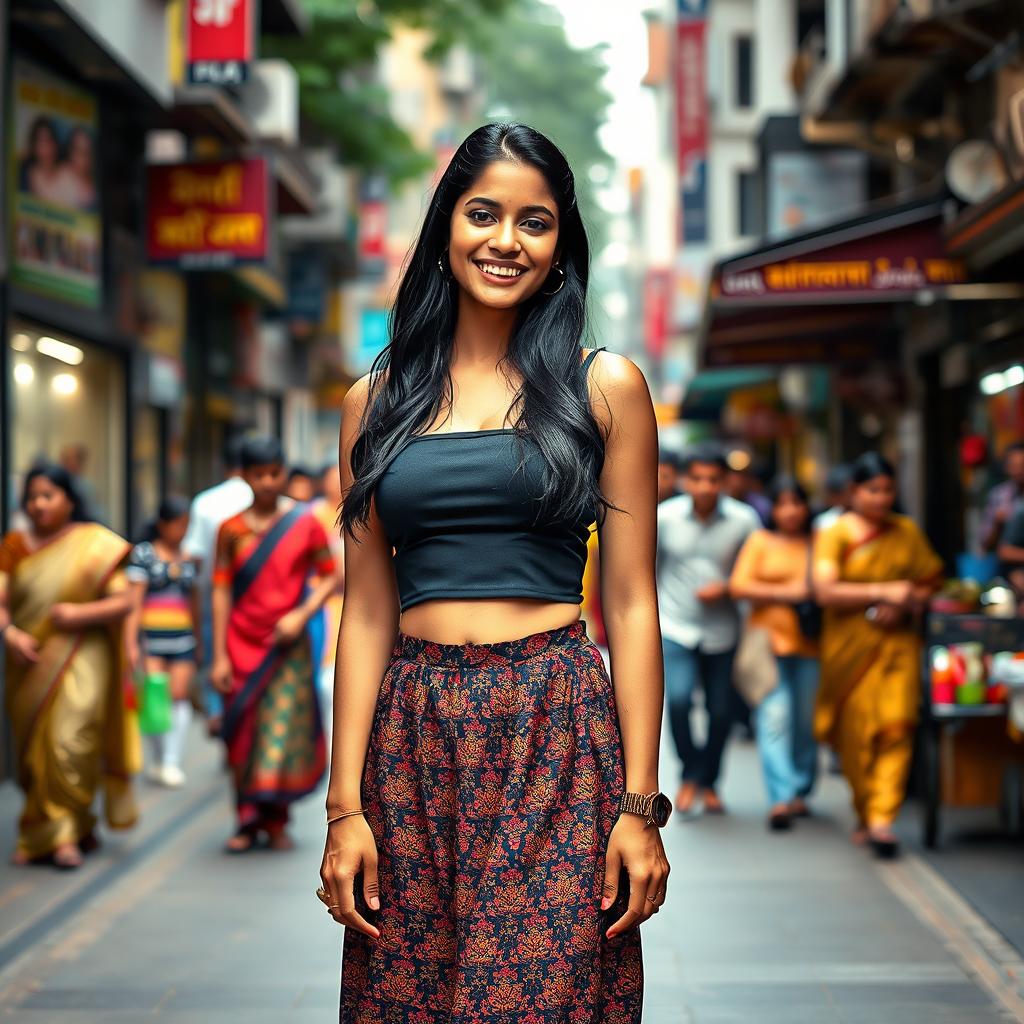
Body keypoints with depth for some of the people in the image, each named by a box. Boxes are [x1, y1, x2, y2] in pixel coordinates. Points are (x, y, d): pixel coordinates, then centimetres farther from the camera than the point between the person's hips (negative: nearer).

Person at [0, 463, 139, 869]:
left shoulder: (96, 543, 0)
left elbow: (123, 601, -3)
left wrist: (81, 613, -17)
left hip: (80, 658, -3)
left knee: (69, 743, -14)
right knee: (33, 750, 6)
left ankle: (64, 834, -3)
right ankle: (36, 837, 20)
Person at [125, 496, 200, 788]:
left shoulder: (189, 559, 12)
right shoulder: (143, 554, 1)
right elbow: (133, 602, -2)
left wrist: (199, 641, 19)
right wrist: (131, 643, -9)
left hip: (183, 636, 3)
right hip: (152, 635, -3)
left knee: (180, 696, -4)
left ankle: (173, 763, -4)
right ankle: (158, 759, 7)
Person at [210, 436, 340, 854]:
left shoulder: (305, 523, -1)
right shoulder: (231, 529, 2)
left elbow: (330, 577, 2)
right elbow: (221, 591, 0)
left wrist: (301, 615, -14)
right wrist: (219, 656, -4)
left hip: (287, 647, -1)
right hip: (242, 644, 1)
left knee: (283, 734, -2)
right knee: (243, 735, 2)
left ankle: (277, 821, 10)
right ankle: (248, 822, 12)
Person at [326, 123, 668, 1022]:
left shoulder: (604, 387, 4)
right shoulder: (377, 400, 10)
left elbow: (631, 604, 2)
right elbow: (367, 611, 9)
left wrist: (642, 806, -4)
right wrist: (346, 804, 2)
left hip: (557, 737, -2)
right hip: (413, 741, 2)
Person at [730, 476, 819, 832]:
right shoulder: (760, 541, 6)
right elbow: (738, 586, -2)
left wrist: (815, 592, -8)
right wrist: (785, 592, -10)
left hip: (811, 643, 2)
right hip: (770, 639, -2)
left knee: (807, 721, 5)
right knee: (774, 716, -13)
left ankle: (800, 792, 20)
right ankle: (780, 799, -17)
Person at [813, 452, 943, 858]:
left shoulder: (907, 532, 10)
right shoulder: (835, 535, -1)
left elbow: (931, 581, 12)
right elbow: (825, 591, -13)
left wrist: (905, 606, -7)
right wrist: (882, 591, -18)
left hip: (897, 644, 2)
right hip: (850, 646, -2)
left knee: (896, 726, -13)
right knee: (856, 734, 2)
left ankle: (882, 819, -15)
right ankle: (865, 812, 22)